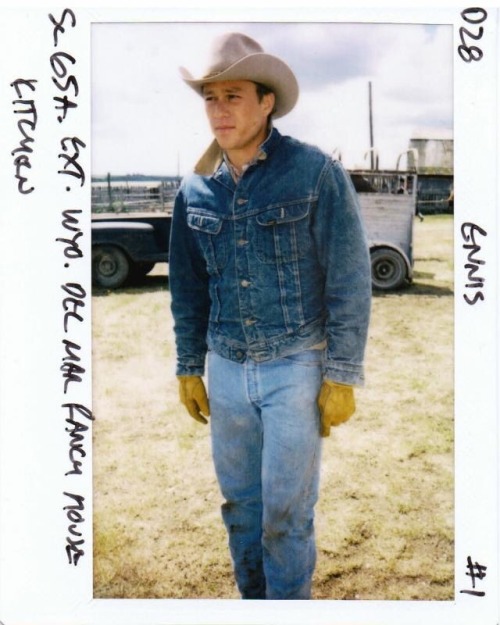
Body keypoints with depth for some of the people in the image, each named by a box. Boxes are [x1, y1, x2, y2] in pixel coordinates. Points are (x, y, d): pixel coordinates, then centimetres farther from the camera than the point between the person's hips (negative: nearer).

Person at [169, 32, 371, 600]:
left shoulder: (315, 173, -10)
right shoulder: (195, 190, 4)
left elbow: (350, 280, -9)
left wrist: (341, 377, -11)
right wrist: (189, 369, 13)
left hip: (296, 366, -4)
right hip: (226, 368, 5)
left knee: (286, 509, 2)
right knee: (240, 504, 15)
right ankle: (252, 599, 36)